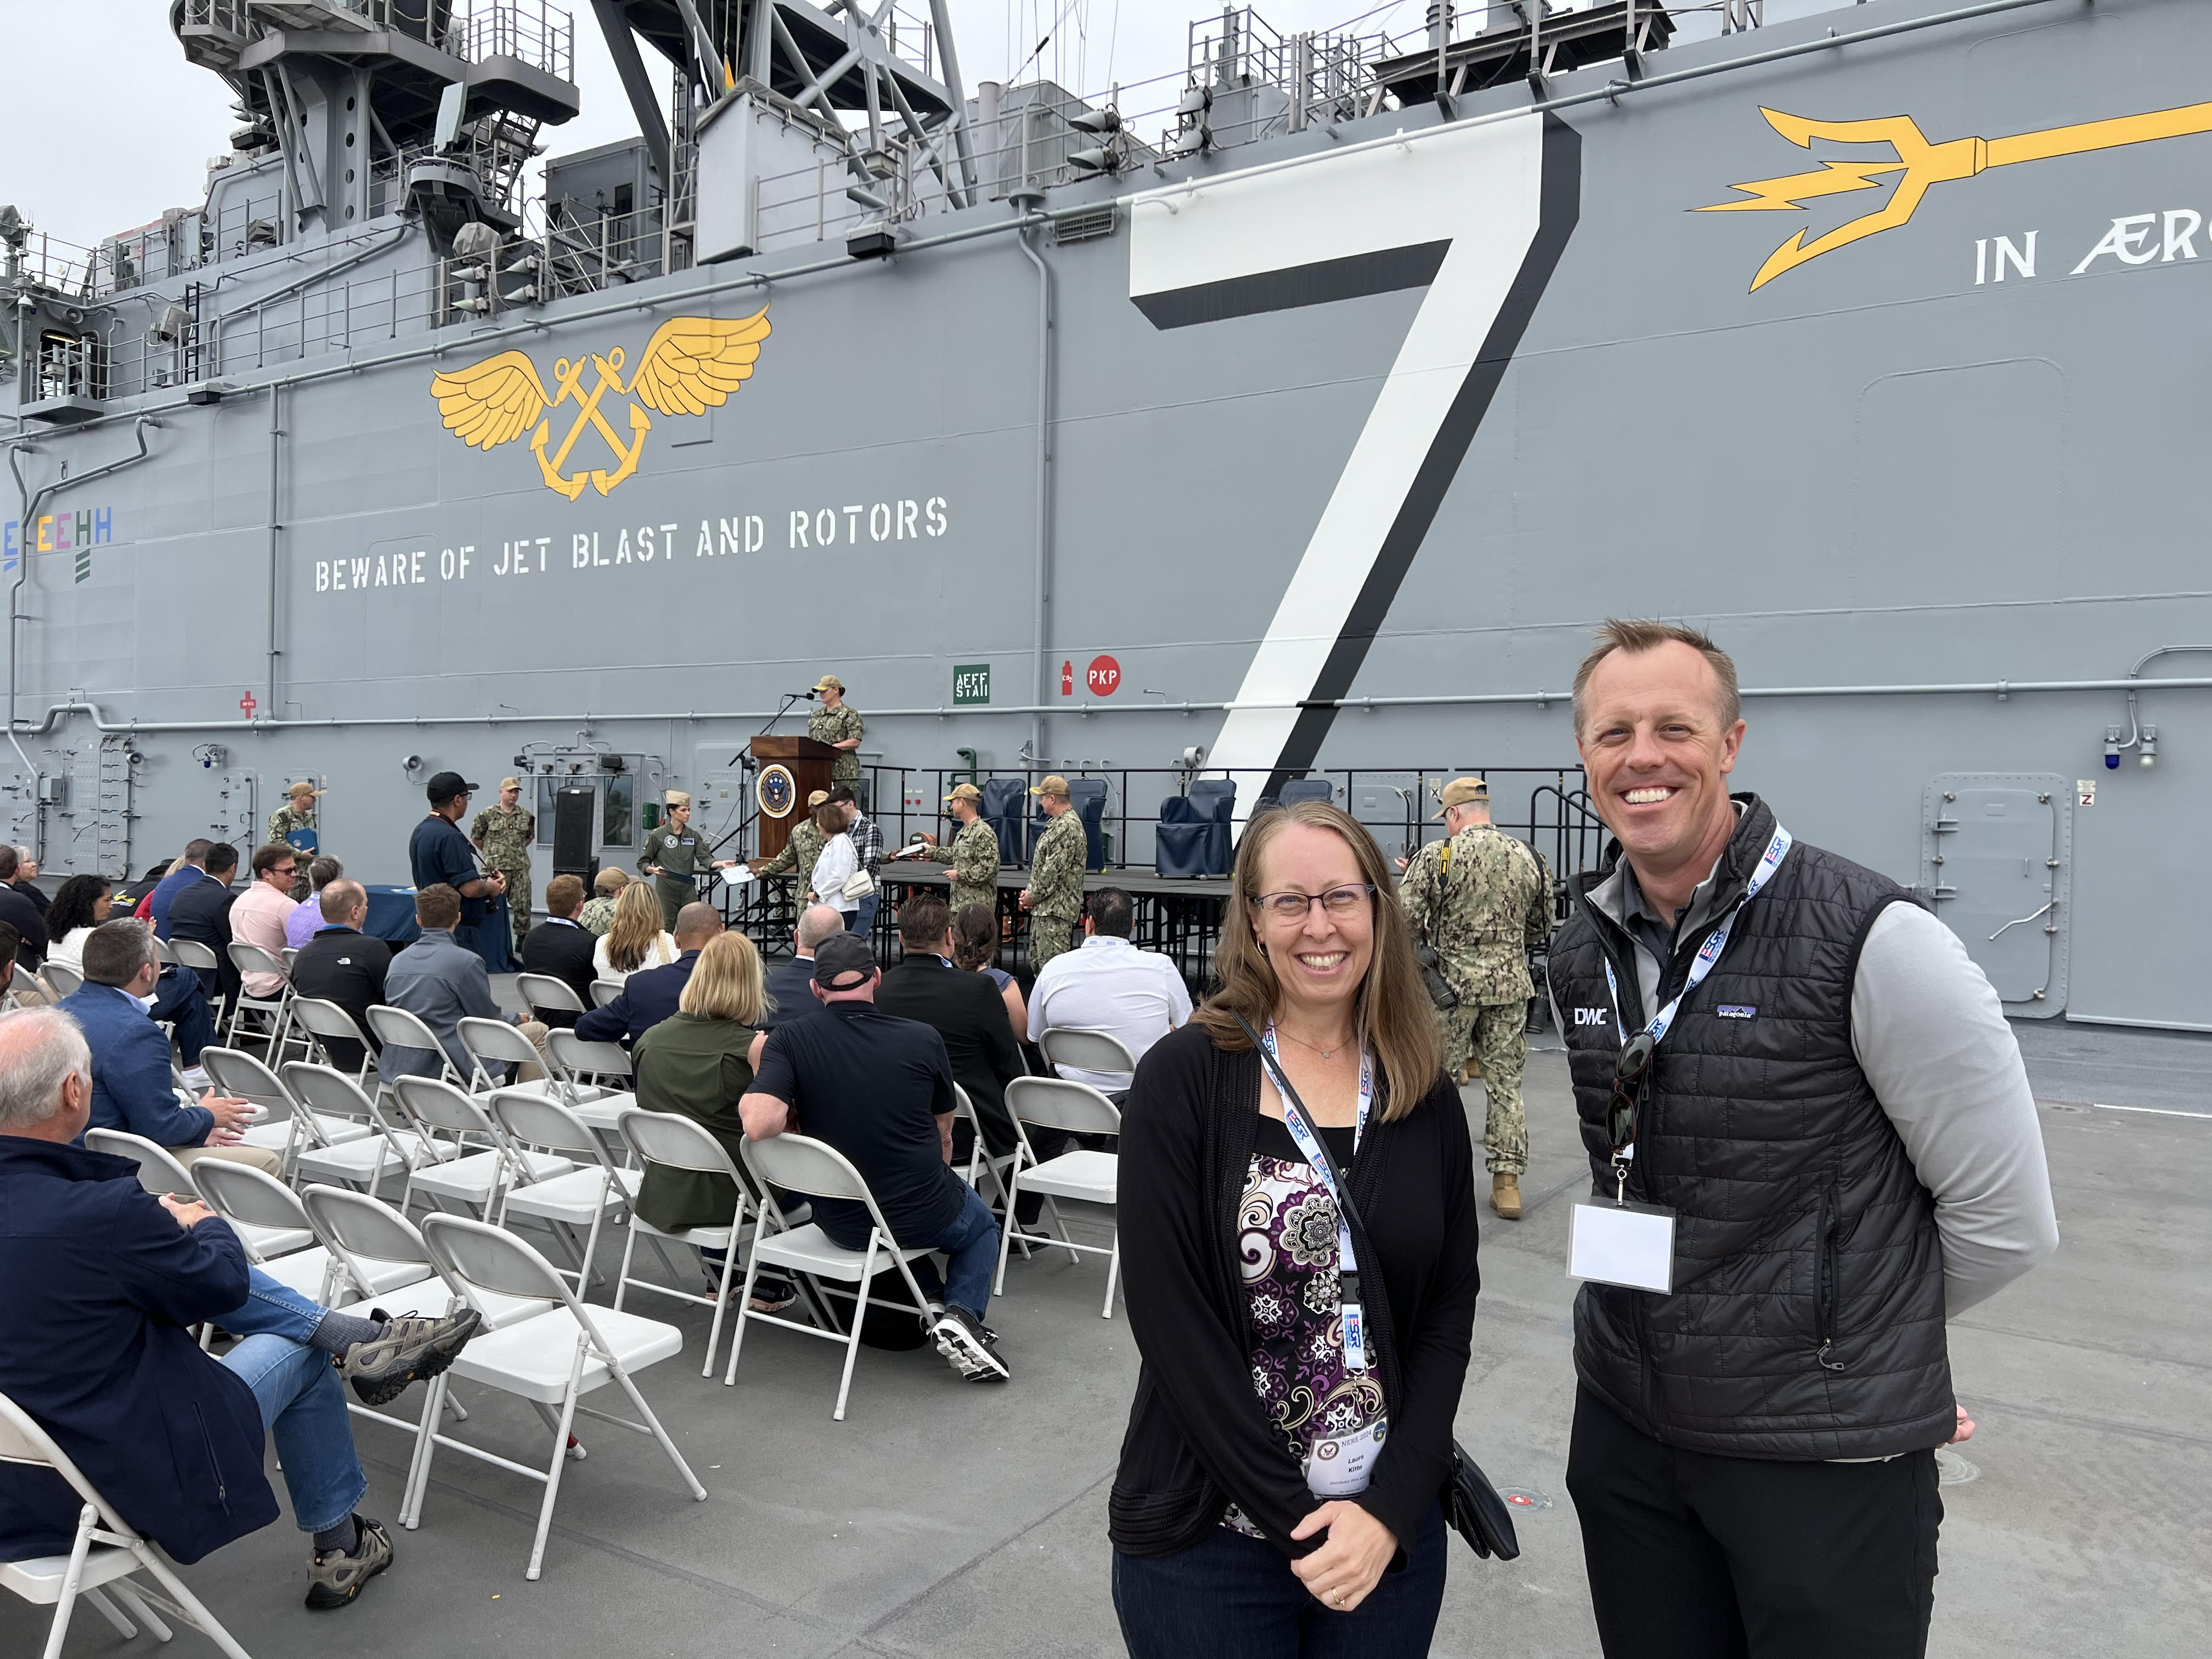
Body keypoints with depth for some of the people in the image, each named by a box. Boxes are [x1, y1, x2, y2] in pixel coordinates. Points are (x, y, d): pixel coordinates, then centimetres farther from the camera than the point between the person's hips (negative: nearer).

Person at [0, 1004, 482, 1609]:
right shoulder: (103, 1215, -31)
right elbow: (224, 1282, -12)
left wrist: (152, 1223, 9)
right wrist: (206, 1224, 8)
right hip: (128, 1479, -7)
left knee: (203, 1272, 12)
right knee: (303, 1356, 17)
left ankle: (362, 1337, 18)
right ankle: (337, 1549, 35)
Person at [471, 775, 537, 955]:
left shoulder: (526, 816, 7)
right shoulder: (488, 815, -2)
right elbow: (475, 838, 9)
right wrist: (491, 853, 13)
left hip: (520, 868, 3)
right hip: (496, 869, -3)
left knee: (522, 906, 3)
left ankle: (522, 940, 13)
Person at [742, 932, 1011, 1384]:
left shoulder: (789, 1040, -13)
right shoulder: (924, 1040, -10)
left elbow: (760, 1124, -28)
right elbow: (943, 1137, 4)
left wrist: (747, 1098, -5)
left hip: (840, 1222, 3)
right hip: (924, 1217, -3)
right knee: (981, 1225, 31)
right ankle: (962, 1313, 6)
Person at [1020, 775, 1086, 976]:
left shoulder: (1067, 827, -17)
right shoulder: (1058, 823, 16)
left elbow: (1054, 870, -21)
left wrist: (1034, 896, -11)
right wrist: (1030, 892, 9)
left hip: (1056, 908, -11)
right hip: (1044, 907, 11)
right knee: (1036, 961, 16)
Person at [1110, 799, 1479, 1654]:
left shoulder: (1427, 1099, 0)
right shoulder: (1185, 1078, -11)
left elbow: (1449, 1310, 0)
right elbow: (1171, 1320, -14)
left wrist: (1389, 1510, -11)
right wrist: (1299, 1518, -14)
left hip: (1392, 1529, 3)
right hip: (1208, 1538, -3)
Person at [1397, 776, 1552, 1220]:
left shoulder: (1436, 856, -9)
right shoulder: (1527, 856, 4)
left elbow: (1405, 922, -11)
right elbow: (1540, 928, 14)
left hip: (1453, 982, -3)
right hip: (1511, 984, 4)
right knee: (1505, 1082, 10)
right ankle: (1507, 1180, 12)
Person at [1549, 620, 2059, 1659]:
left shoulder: (1875, 939, -18)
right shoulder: (1579, 951, 1)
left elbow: (2005, 1220, -10)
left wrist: (1855, 1334, 2)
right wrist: (1672, 1325, 11)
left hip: (1827, 1455, -5)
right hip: (1623, 1423, 5)